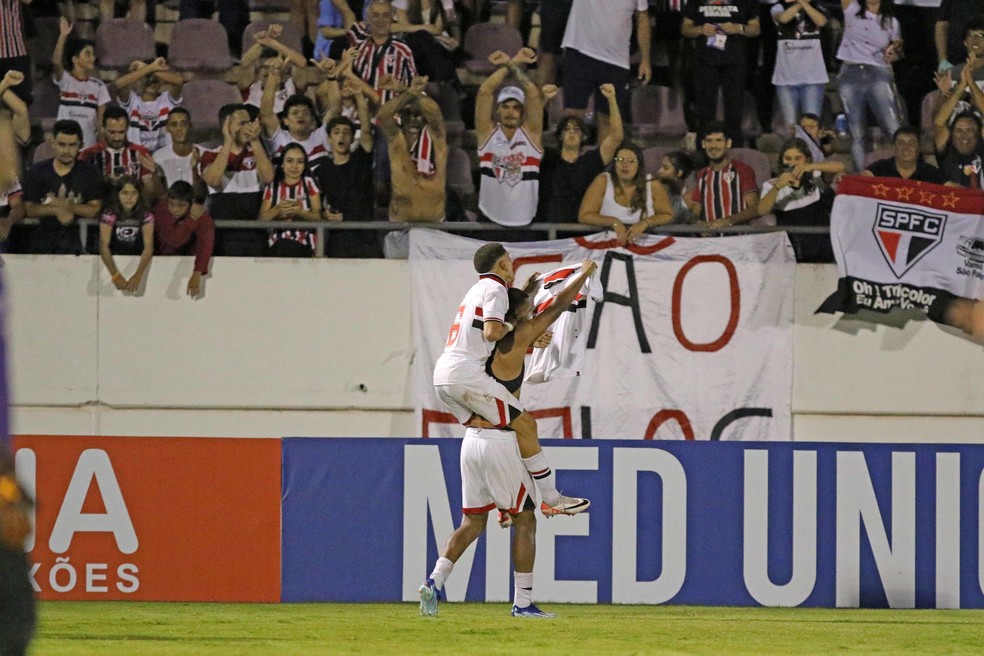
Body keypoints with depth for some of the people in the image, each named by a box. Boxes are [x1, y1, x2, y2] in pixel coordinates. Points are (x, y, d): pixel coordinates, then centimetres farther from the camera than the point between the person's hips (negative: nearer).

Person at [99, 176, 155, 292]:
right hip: (114, 261, -1)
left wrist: (138, 275, -33)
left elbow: (148, 246, -18)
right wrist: (115, 275, -33)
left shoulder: (145, 215, -10)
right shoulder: (110, 214, -12)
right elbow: (104, 245, -20)